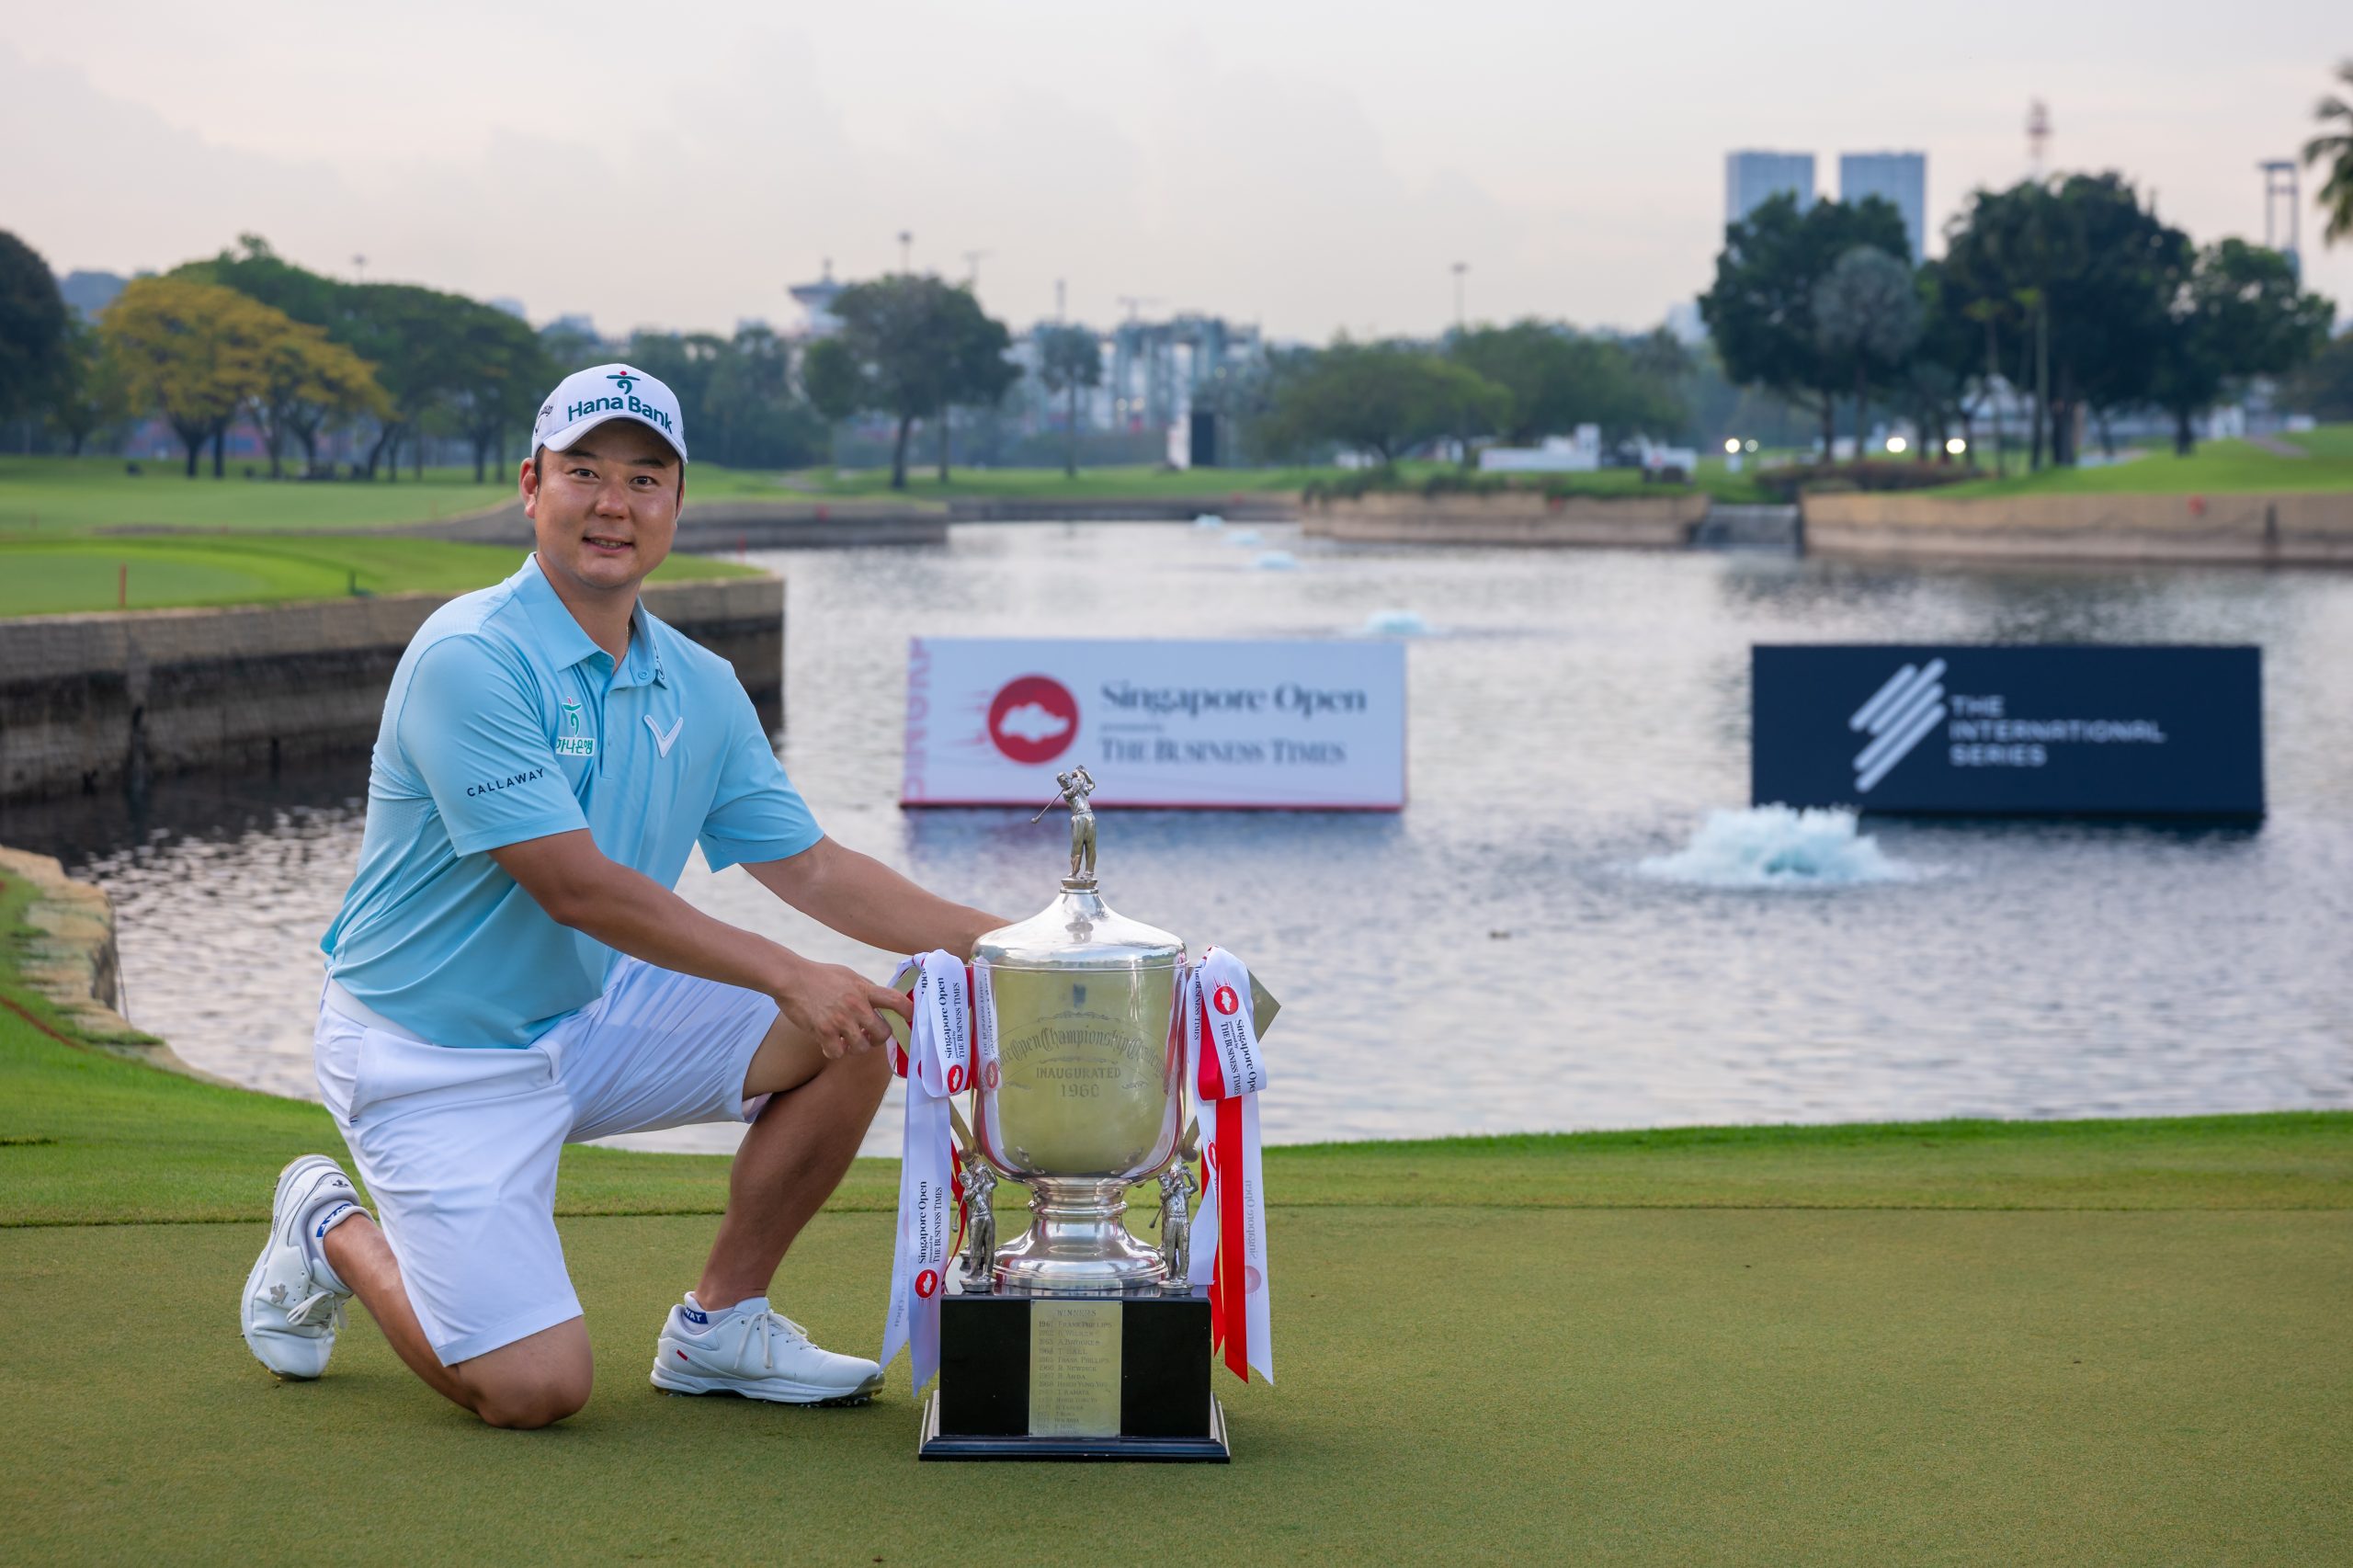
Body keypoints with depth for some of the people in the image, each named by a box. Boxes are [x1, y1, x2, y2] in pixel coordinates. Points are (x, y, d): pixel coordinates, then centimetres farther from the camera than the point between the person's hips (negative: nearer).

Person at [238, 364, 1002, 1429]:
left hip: (591, 1020, 7)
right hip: (433, 1053, -7)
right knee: (535, 1389, -15)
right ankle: (333, 1235, 15)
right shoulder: (468, 659, -22)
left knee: (846, 1039, -8)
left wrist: (988, 940, -4)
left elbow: (808, 867, 8)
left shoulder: (701, 689, 3)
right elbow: (577, 888, -25)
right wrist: (789, 976, -25)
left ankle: (719, 1323, 8)